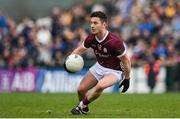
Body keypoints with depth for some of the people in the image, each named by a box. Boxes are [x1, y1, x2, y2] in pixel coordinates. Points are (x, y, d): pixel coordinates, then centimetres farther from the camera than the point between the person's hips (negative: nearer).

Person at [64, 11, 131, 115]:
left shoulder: (114, 42, -32)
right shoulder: (91, 38, -13)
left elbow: (126, 60, -20)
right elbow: (80, 49, 6)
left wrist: (127, 79, -13)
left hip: (115, 71, -6)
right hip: (99, 66, 7)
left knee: (100, 86, -34)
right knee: (81, 89, 2)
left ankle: (82, 107, -10)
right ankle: (85, 110, 33)